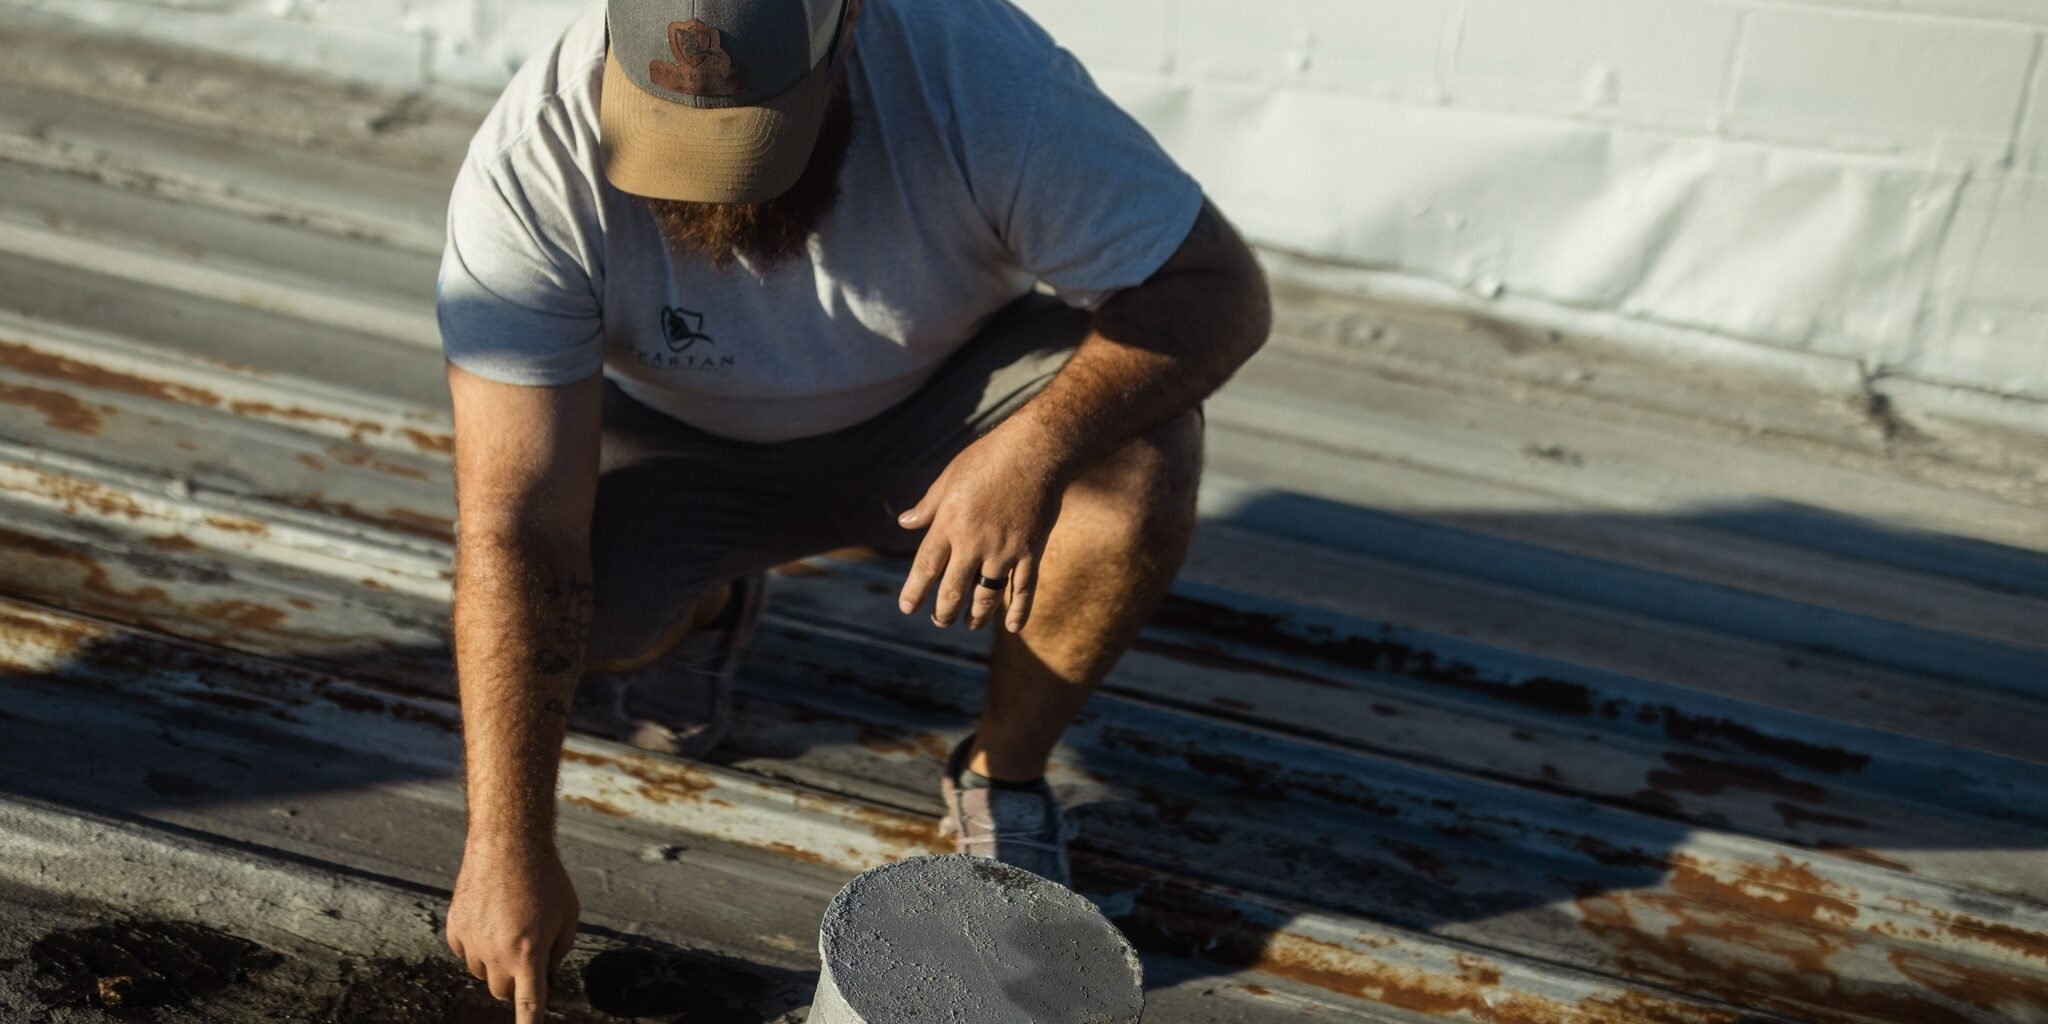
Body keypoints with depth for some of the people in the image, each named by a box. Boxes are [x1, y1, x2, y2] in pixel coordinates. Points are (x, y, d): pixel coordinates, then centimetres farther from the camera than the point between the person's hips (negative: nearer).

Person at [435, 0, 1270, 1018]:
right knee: (542, 595, -28)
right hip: (679, 439, 1)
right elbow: (518, 529, -31)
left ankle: (1002, 774, -4)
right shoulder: (532, 163, -30)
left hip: (939, 417, 0)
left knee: (1141, 451, -30)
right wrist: (508, 848, -33)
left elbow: (1219, 286, -25)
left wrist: (1040, 444, -43)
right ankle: (704, 612, 10)